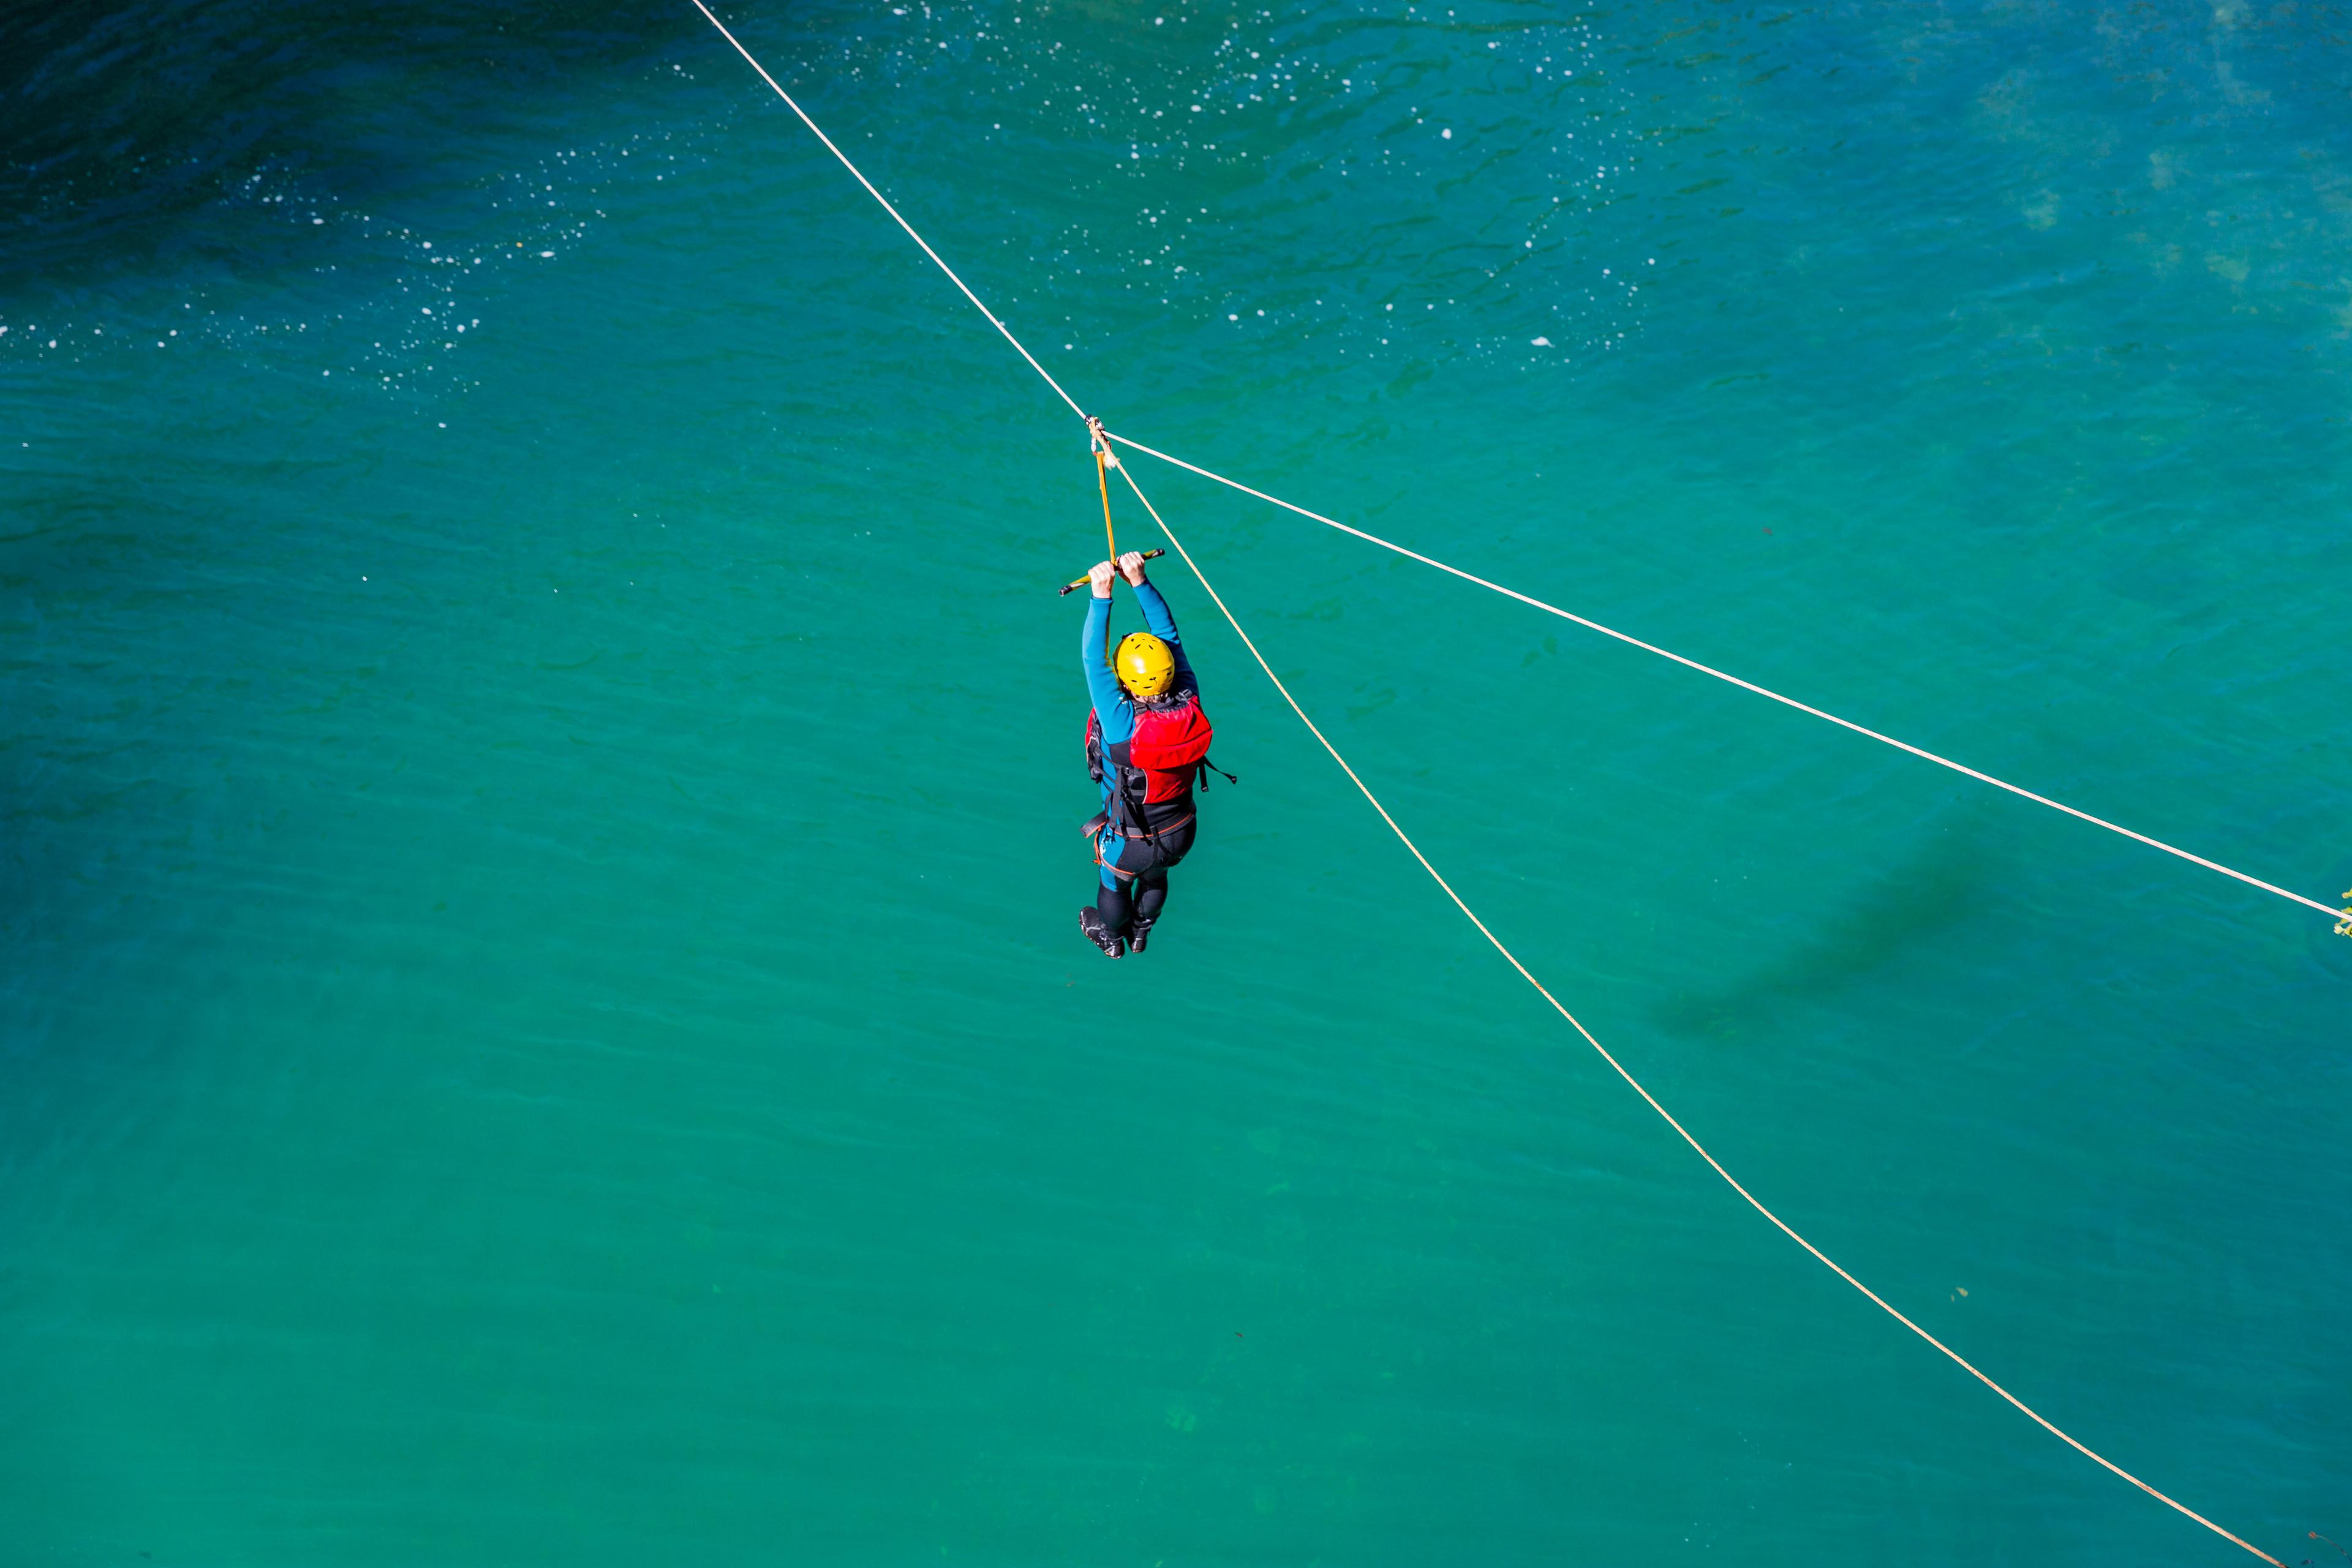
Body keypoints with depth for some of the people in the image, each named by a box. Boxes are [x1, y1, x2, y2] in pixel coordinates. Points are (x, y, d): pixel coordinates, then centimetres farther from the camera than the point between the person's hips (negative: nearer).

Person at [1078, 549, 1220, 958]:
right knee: (1156, 877, 34)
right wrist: (1140, 582, -18)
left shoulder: (1125, 725, -37)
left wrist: (1102, 597, -32)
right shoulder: (1190, 707, -24)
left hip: (1132, 843, -4)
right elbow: (1169, 634, -17)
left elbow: (1094, 661, -34)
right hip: (1183, 832, 4)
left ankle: (1111, 936, 58)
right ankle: (1140, 932, 62)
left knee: (1115, 884, 29)